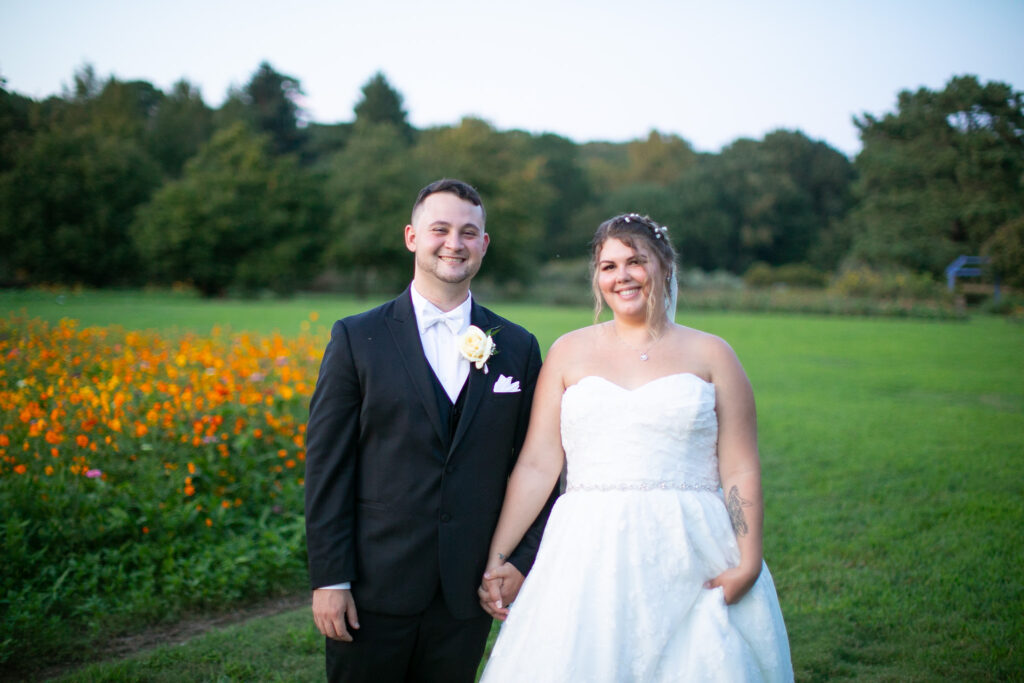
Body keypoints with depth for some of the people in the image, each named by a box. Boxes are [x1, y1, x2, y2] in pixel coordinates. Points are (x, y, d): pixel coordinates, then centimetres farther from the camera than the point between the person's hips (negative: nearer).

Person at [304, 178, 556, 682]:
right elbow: (325, 466, -4)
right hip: (375, 587, -2)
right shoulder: (356, 338, -2)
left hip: (469, 594, 2)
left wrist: (523, 560, -1)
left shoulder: (518, 348, 5)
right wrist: (328, 579, -8)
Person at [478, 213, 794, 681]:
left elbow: (741, 471, 2)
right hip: (590, 558, 1)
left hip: (689, 560, -1)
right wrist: (496, 558, -1)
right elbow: (537, 465, 5)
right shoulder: (569, 353, 9)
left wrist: (748, 561, -8)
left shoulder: (710, 355, 6)